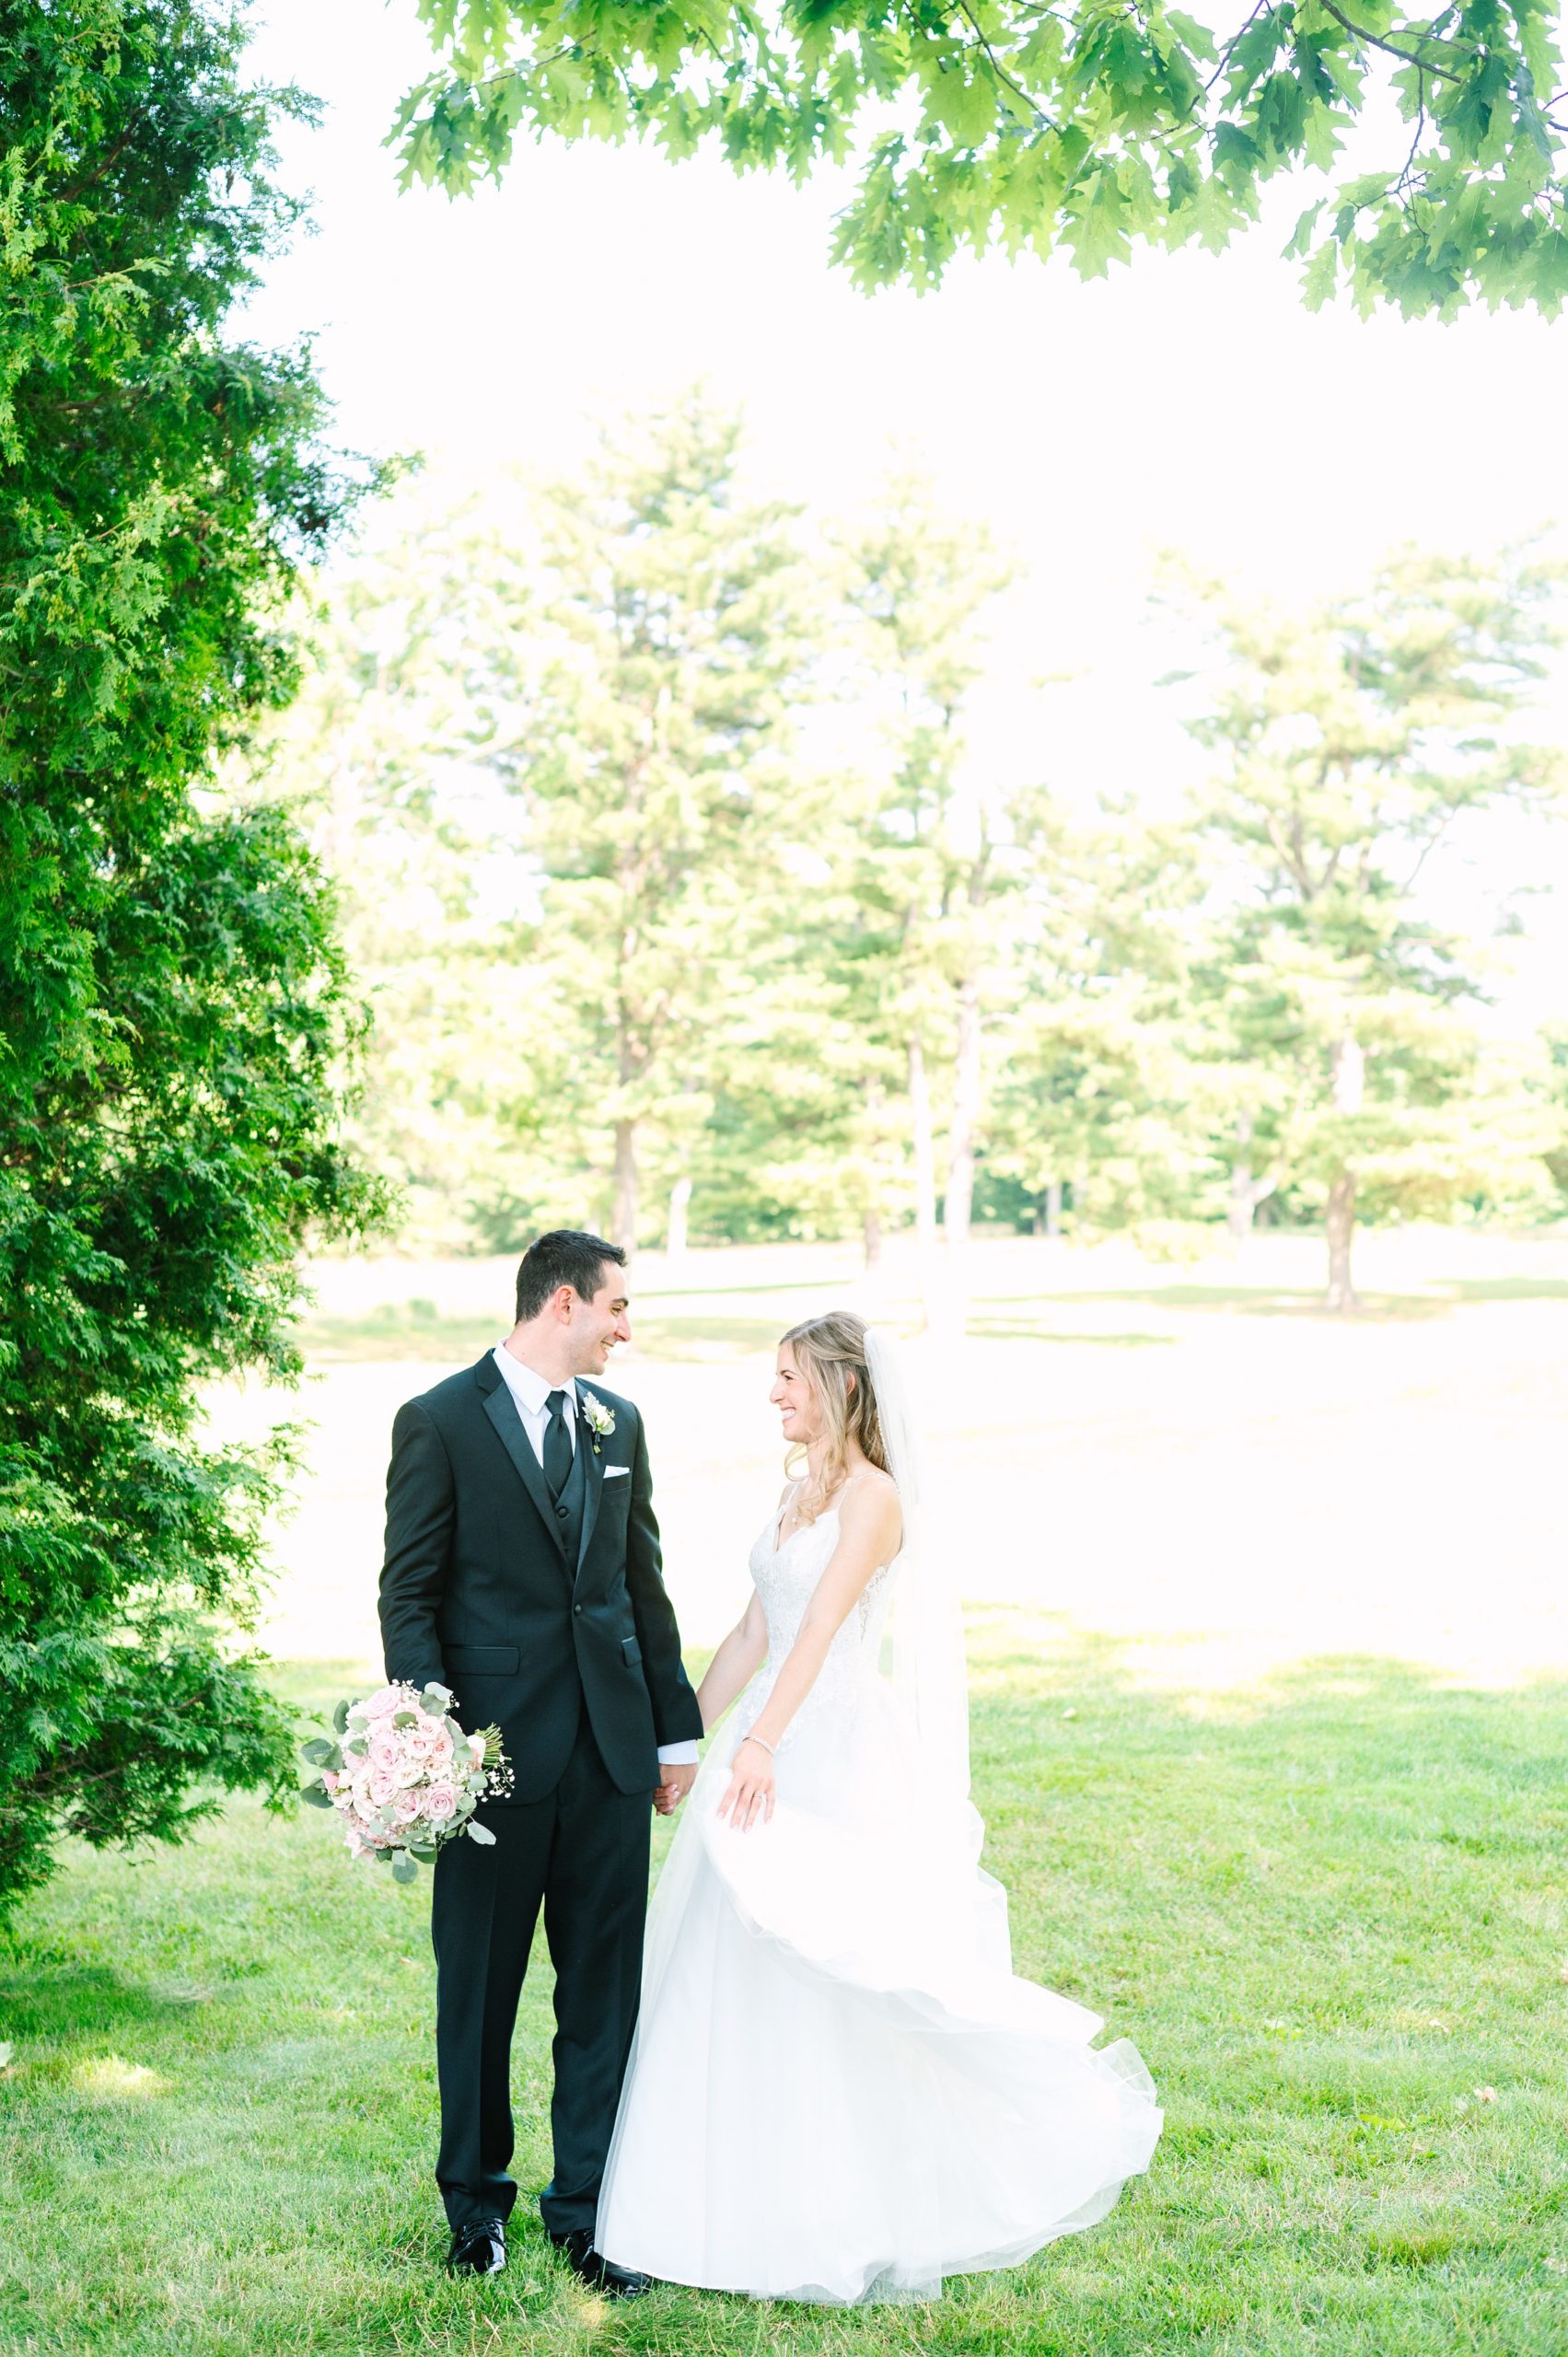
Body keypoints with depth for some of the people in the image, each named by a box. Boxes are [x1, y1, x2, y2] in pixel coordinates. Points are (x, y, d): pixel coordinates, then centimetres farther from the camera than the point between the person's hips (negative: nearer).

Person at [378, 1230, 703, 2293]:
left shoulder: (619, 1422, 9)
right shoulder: (440, 1422, -7)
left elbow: (644, 1585, 13)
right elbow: (408, 1596, -7)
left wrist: (677, 1726, 12)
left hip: (611, 1745, 4)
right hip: (497, 1747, -4)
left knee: (605, 1986, 8)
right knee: (479, 1987, 10)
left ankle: (585, 2207, 20)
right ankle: (476, 2198, 29)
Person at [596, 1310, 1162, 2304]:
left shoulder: (874, 1497, -13)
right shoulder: (800, 1492, 13)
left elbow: (819, 1630, -24)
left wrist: (759, 1745, -34)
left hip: (840, 1755, -9)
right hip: (772, 1746, 9)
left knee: (843, 1976, -1)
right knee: (744, 1977, 10)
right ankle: (769, 2199, 22)